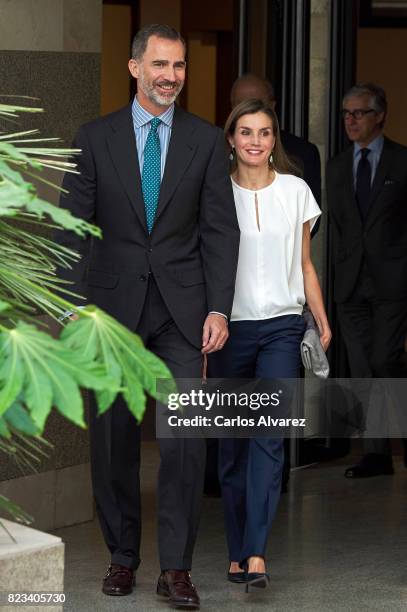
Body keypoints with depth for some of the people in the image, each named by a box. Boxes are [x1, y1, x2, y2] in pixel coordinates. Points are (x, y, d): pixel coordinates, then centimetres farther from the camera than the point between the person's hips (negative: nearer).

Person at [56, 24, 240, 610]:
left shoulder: (207, 140, 5)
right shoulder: (96, 138, 3)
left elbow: (221, 230, 3)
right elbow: (72, 226, 1)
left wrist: (218, 309, -6)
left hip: (182, 308, 0)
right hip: (114, 304, 1)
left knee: (185, 437, -7)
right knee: (113, 439, 6)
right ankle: (122, 555, 20)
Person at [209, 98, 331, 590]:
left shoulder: (295, 191, 5)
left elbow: (305, 266, 12)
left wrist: (323, 322, 10)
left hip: (282, 327, 0)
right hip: (231, 326, 0)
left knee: (270, 434, -13)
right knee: (233, 443, 5)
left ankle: (255, 551, -16)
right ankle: (237, 551, 13)